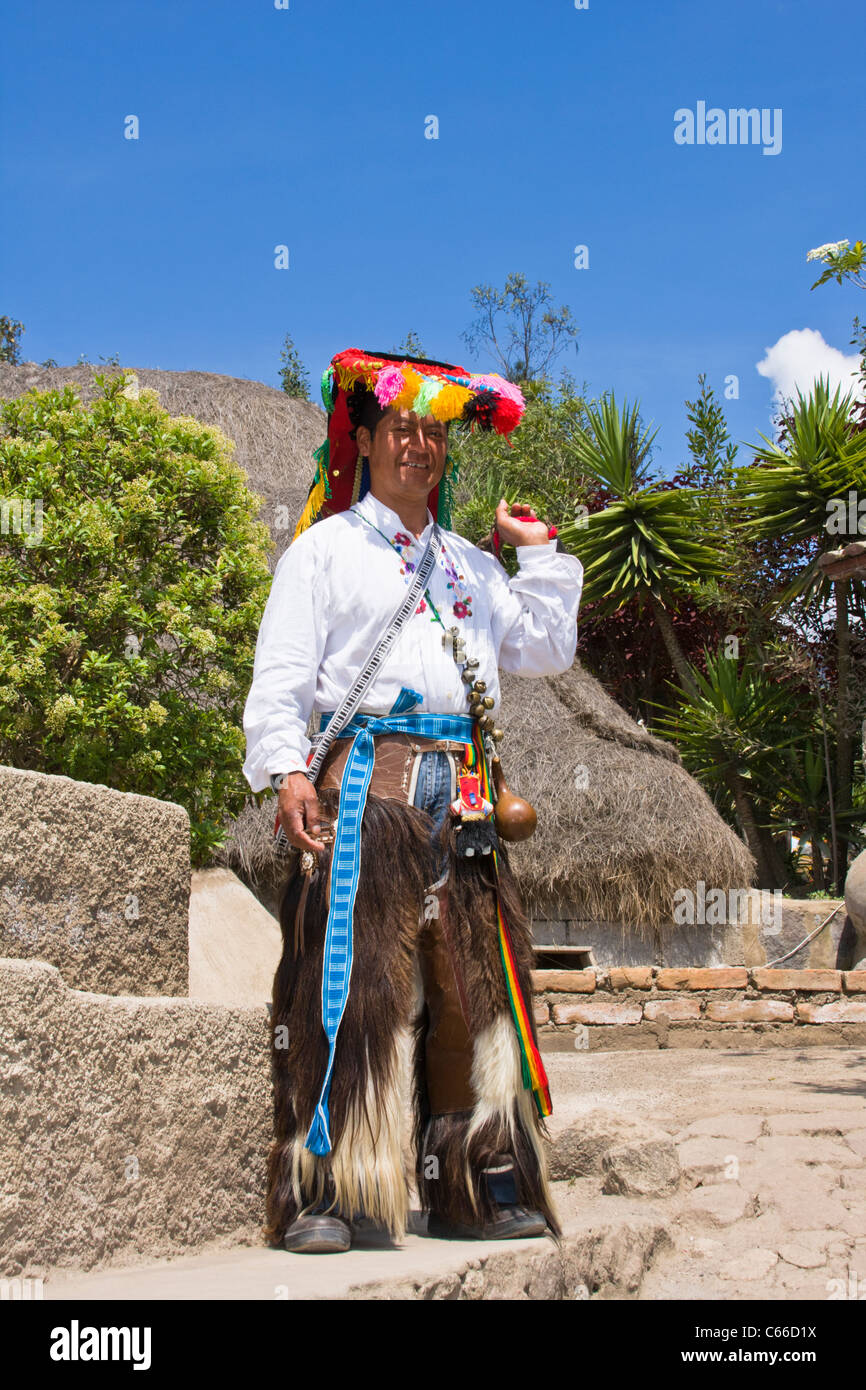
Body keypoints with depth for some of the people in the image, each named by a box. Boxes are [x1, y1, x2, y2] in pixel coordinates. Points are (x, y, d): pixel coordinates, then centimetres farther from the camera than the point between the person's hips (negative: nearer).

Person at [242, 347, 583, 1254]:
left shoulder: (468, 562, 27)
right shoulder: (325, 548, 11)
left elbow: (544, 651, 23)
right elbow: (281, 677, 1)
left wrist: (538, 551, 21)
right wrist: (286, 772, -13)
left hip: (462, 796, 5)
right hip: (363, 787, -5)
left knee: (469, 985, 2)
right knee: (350, 981, -12)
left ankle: (470, 1186, 8)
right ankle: (318, 1191, -9)